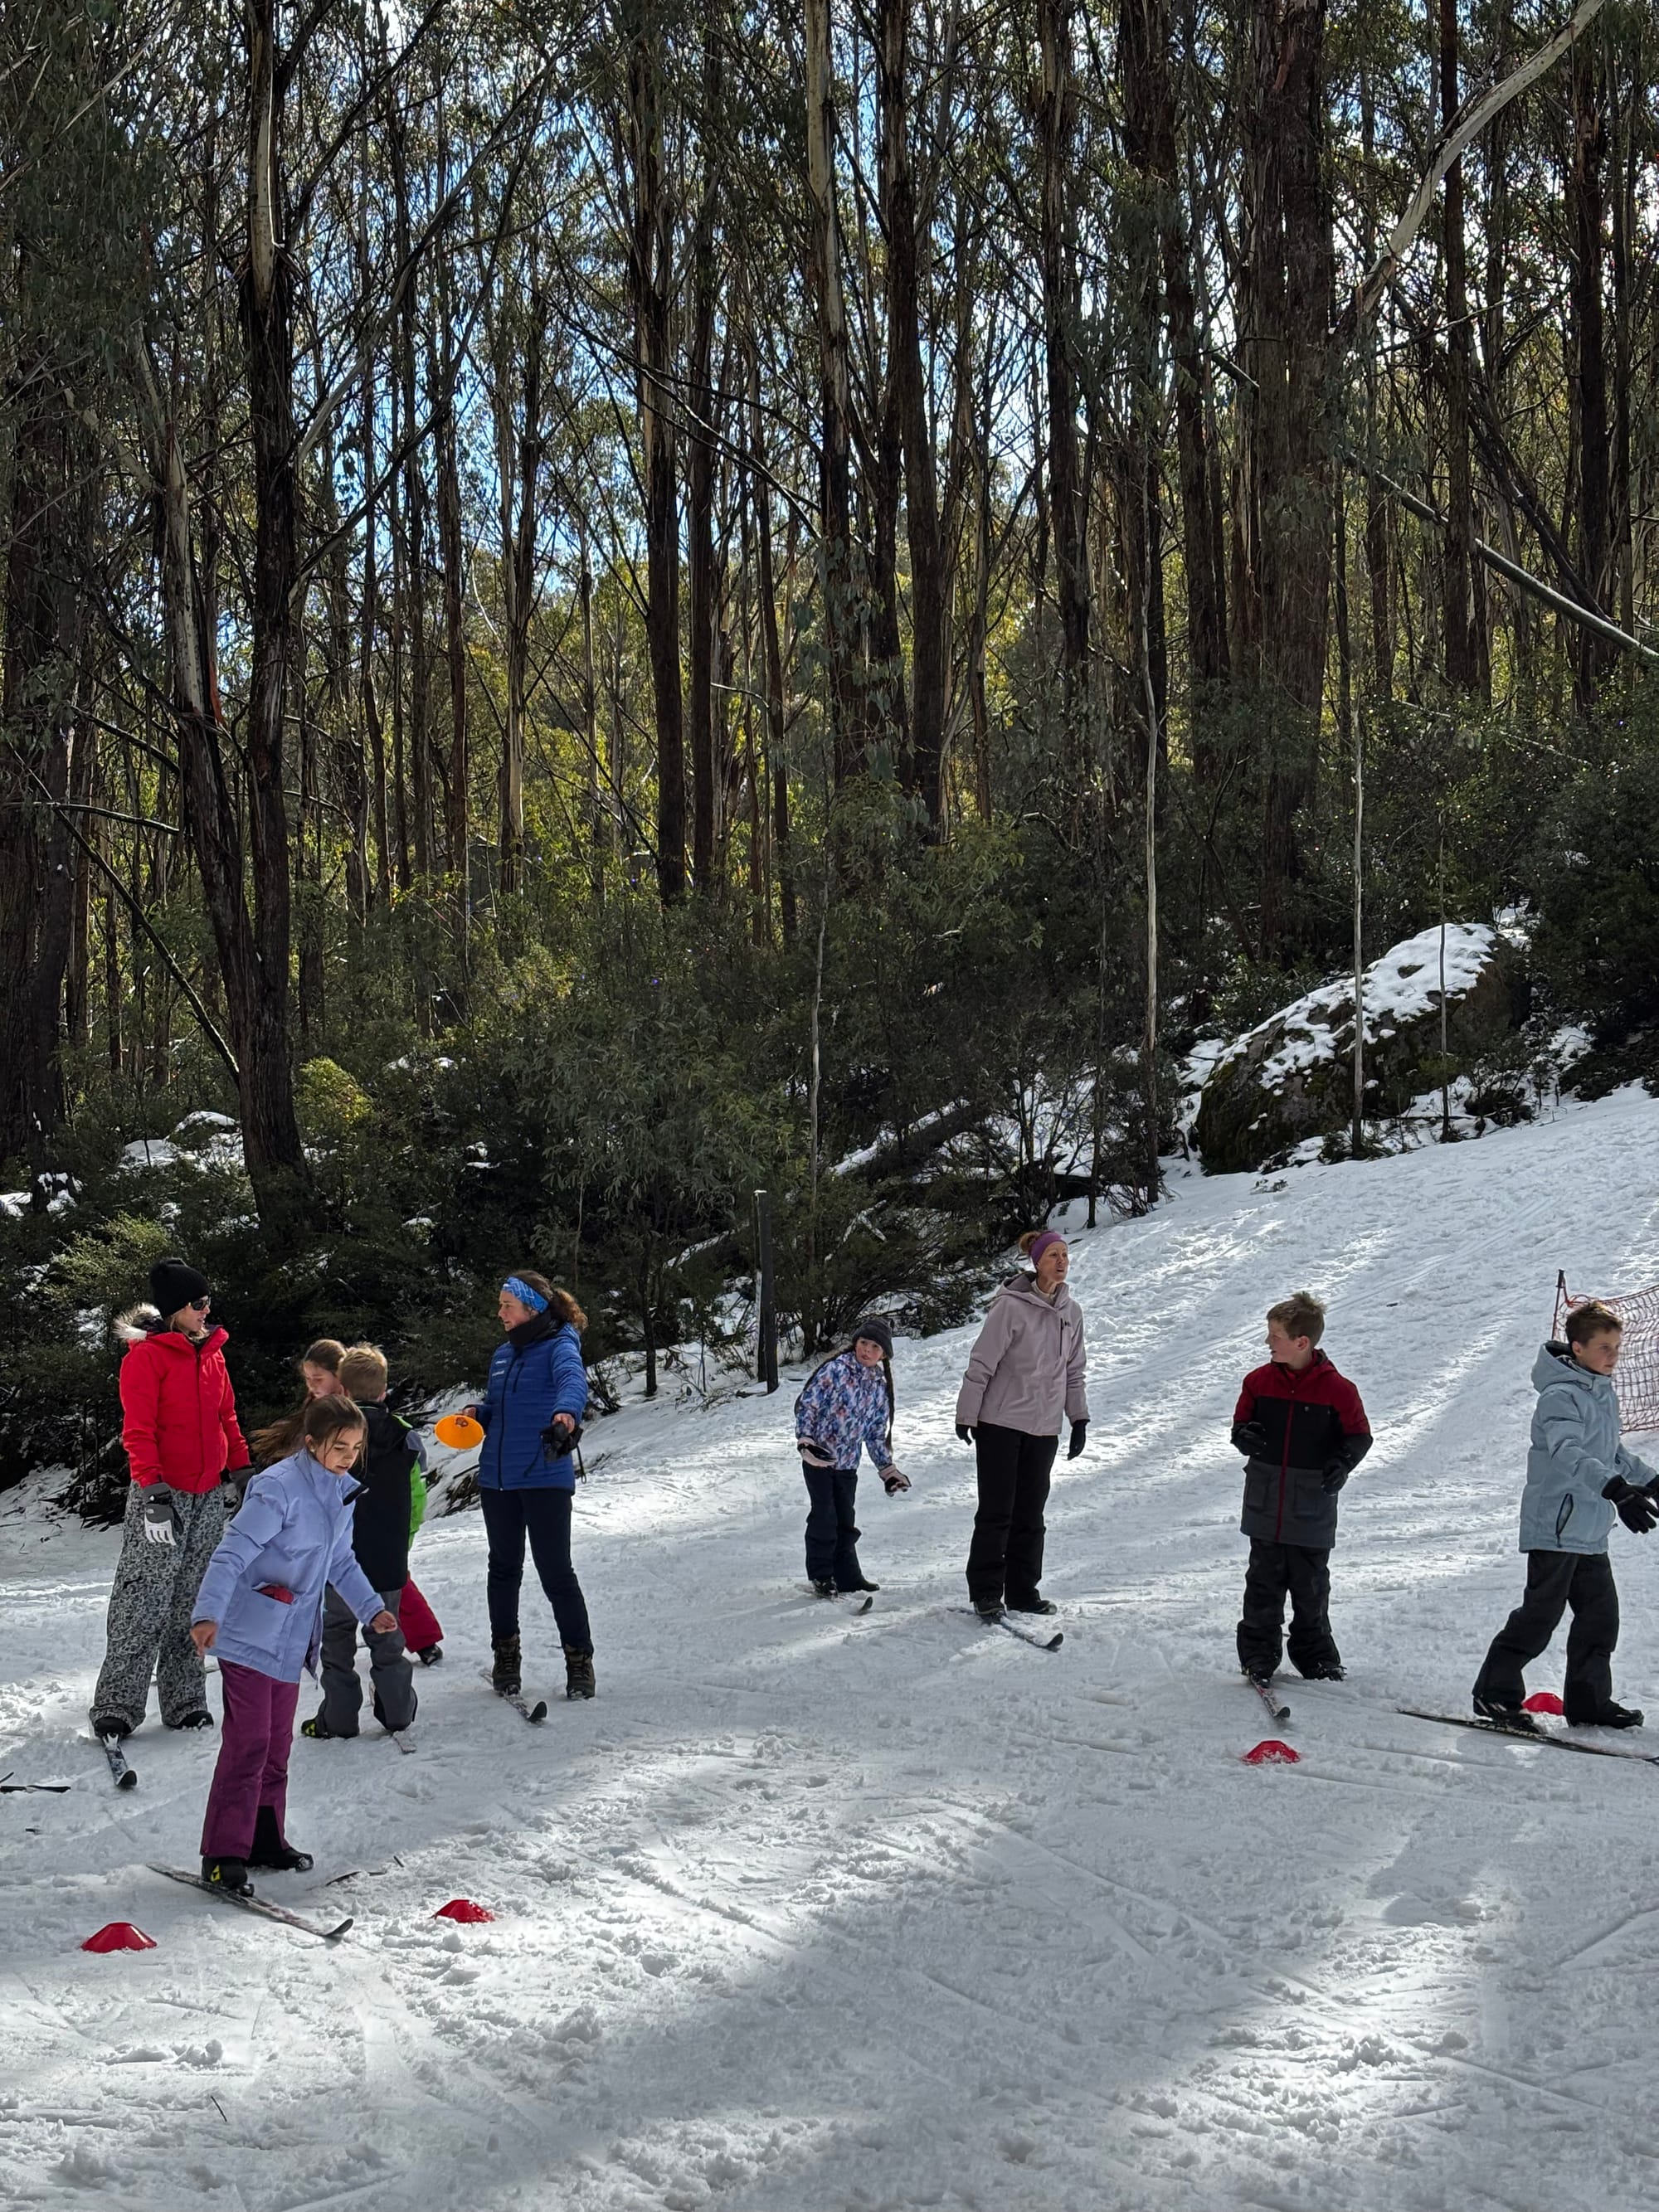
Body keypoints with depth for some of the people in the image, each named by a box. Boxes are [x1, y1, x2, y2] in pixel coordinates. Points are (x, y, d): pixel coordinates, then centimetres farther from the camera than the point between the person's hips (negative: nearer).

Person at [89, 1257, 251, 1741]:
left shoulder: (212, 1352, 11)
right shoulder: (146, 1356, -9)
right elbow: (138, 1430, -13)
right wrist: (153, 1491, -20)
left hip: (209, 1496, 6)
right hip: (162, 1494, -6)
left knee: (191, 1603, 9)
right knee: (142, 1601, -7)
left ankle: (185, 1701, 14)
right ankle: (117, 1705, -2)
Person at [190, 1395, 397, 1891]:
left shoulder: (342, 1491, 6)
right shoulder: (279, 1488, -21)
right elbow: (231, 1555, -25)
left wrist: (372, 1608, 10)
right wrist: (208, 1616, -36)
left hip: (291, 1640, 8)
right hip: (249, 1637, -8)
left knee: (277, 1744, 15)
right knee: (247, 1743, -9)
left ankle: (265, 1839, 27)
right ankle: (222, 1856, -4)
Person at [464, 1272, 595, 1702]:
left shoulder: (559, 1347, -9)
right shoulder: (504, 1354, 13)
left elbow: (573, 1380, -31)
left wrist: (566, 1413, -53)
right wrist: (477, 1416, 1)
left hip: (545, 1478, -7)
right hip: (498, 1477, 7)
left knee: (556, 1573, -4)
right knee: (504, 1569, 13)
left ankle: (580, 1663, 8)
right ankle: (506, 1659, 26)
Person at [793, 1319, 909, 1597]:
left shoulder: (880, 1388, 7)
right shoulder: (836, 1370, -11)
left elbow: (876, 1435, 14)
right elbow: (808, 1404, -12)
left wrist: (887, 1470, 12)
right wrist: (805, 1442, -21)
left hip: (847, 1464, 5)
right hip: (818, 1457, -5)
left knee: (845, 1522, 9)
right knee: (824, 1518, -5)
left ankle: (848, 1577, 17)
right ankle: (820, 1576, 6)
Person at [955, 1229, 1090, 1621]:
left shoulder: (1071, 1312, 6)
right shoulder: (1012, 1306, -13)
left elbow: (1074, 1370, 16)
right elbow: (981, 1363, -10)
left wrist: (1080, 1418, 12)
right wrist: (966, 1415, -8)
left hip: (1044, 1427, 5)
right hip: (1001, 1423, -5)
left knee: (1030, 1515, 9)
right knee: (997, 1512, -2)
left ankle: (1022, 1591, 17)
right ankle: (986, 1593, 5)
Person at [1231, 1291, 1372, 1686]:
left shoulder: (1336, 1389, -9)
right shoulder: (1259, 1381, 1)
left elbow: (1359, 1435, 0)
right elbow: (1241, 1423, 12)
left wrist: (1342, 1463, -18)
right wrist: (1245, 1436, -11)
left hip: (1312, 1508, -2)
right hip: (1265, 1503, 2)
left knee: (1311, 1586, 9)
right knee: (1264, 1582, 7)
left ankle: (1315, 1653, 24)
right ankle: (1258, 1653, 17)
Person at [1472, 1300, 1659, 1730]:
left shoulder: (1604, 1395, 14)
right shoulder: (1561, 1396, -17)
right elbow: (1569, 1453, -34)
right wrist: (1617, 1489, -47)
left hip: (1590, 1533, 9)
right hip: (1556, 1528, -9)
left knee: (1601, 1615, 9)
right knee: (1540, 1615, -7)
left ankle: (1588, 1701, 18)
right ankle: (1495, 1692, 3)